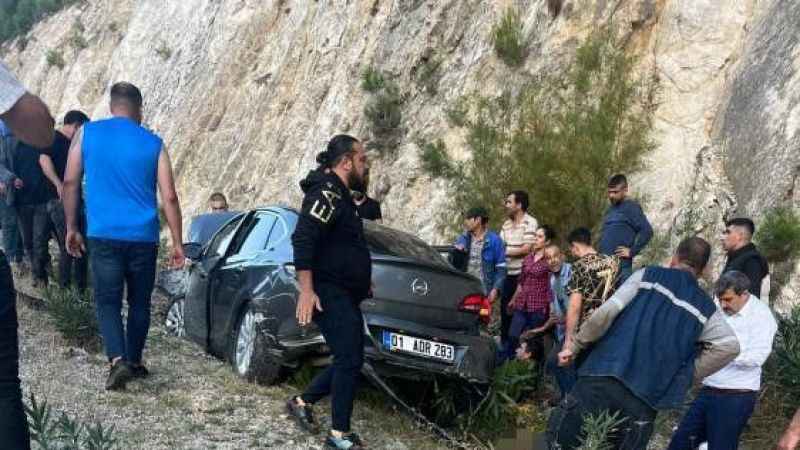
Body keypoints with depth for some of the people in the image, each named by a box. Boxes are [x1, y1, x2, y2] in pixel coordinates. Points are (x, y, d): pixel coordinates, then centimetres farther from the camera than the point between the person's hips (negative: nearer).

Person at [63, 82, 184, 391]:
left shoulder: (86, 133, 2)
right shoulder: (153, 143, 2)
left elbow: (70, 183, 2)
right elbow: (169, 198, -1)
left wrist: (71, 228, 12)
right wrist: (177, 243, 5)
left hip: (103, 236, -1)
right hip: (143, 238, 1)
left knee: (108, 301, 5)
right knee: (139, 301, 16)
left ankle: (118, 360, -14)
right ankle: (134, 362, 24)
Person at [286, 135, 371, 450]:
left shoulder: (340, 195, 18)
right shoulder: (326, 193, -15)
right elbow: (302, 240, -26)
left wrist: (361, 279, 34)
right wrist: (306, 290, -30)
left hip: (344, 295, 10)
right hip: (329, 294, -10)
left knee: (349, 359, 14)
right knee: (350, 360, -9)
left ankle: (302, 402, 26)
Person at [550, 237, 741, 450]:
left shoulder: (648, 275, 9)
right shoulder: (706, 309, 15)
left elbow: (607, 311, -2)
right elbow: (729, 345, 0)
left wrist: (575, 346, 6)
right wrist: (687, 375, 8)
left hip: (603, 377, -2)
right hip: (645, 398, 2)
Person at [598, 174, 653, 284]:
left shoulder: (631, 207, -5)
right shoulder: (610, 209, 19)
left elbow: (647, 231, -15)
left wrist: (632, 251, -14)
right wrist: (599, 251, 13)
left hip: (621, 266, -8)